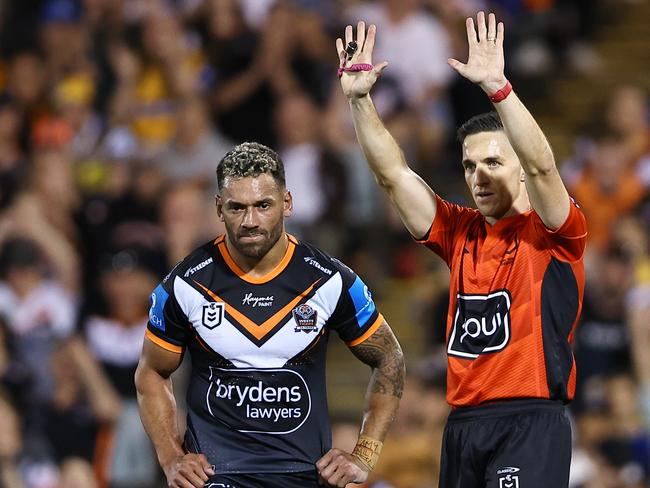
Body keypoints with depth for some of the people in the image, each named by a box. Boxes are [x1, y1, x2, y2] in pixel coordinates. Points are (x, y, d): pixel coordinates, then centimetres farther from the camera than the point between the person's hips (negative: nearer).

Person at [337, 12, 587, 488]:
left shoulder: (552, 233, -1)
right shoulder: (461, 232, 14)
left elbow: (541, 165, -19)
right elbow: (394, 174, 12)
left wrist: (498, 86, -28)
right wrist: (359, 98, 3)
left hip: (530, 420, -6)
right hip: (463, 421, 6)